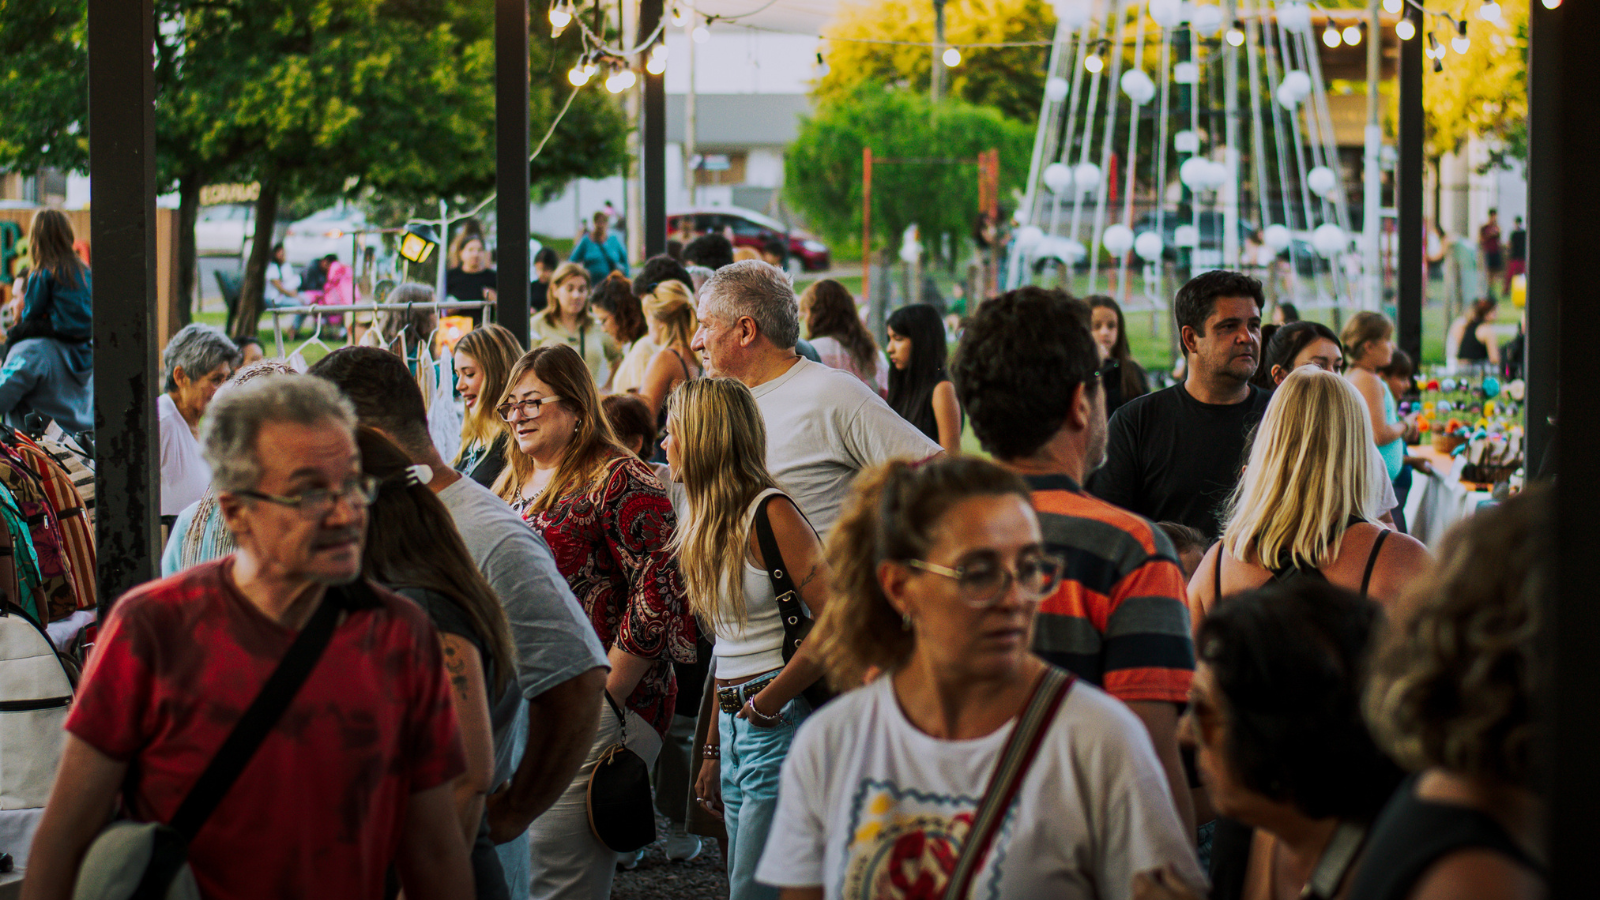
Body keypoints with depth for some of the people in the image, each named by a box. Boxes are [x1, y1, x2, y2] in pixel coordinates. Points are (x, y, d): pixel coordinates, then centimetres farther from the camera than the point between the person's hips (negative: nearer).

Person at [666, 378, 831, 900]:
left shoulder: (769, 513, -13)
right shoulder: (708, 526, 15)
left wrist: (768, 702, -14)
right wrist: (712, 751, 18)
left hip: (782, 725, -9)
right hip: (736, 727, 9)